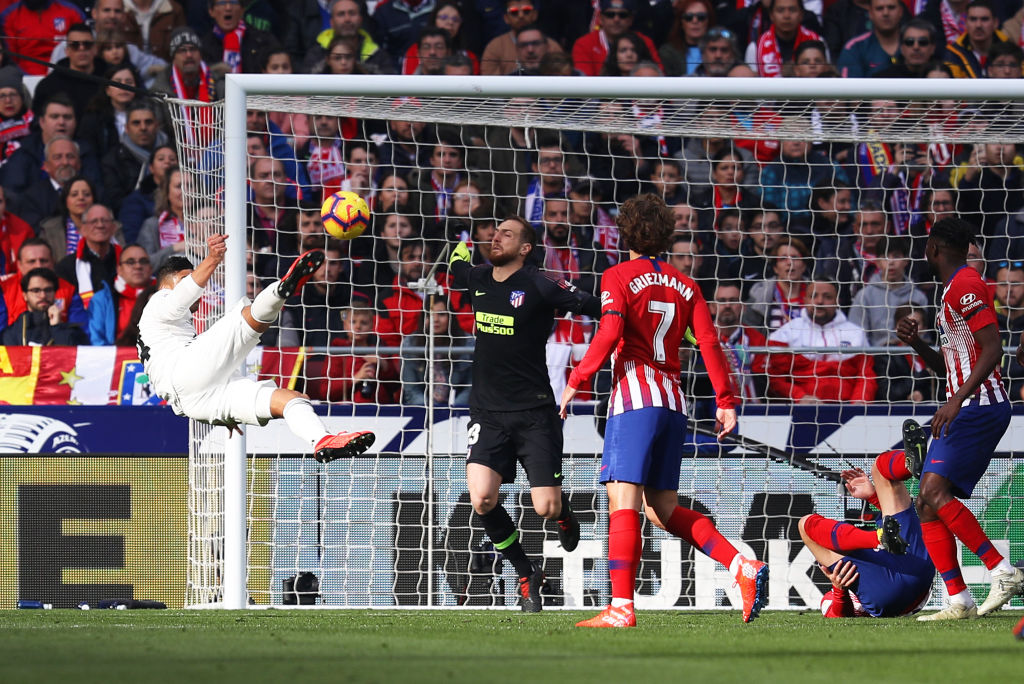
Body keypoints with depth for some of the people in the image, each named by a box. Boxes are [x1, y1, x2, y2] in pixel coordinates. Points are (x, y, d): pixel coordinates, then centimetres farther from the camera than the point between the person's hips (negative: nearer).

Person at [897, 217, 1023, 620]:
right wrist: (916, 344, 12)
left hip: (979, 406, -10)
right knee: (927, 503, 2)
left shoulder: (966, 286, -10)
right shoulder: (953, 290, 22)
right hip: (961, 410, 10)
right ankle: (959, 601, -1)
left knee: (935, 492, -23)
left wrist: (957, 401, -26)